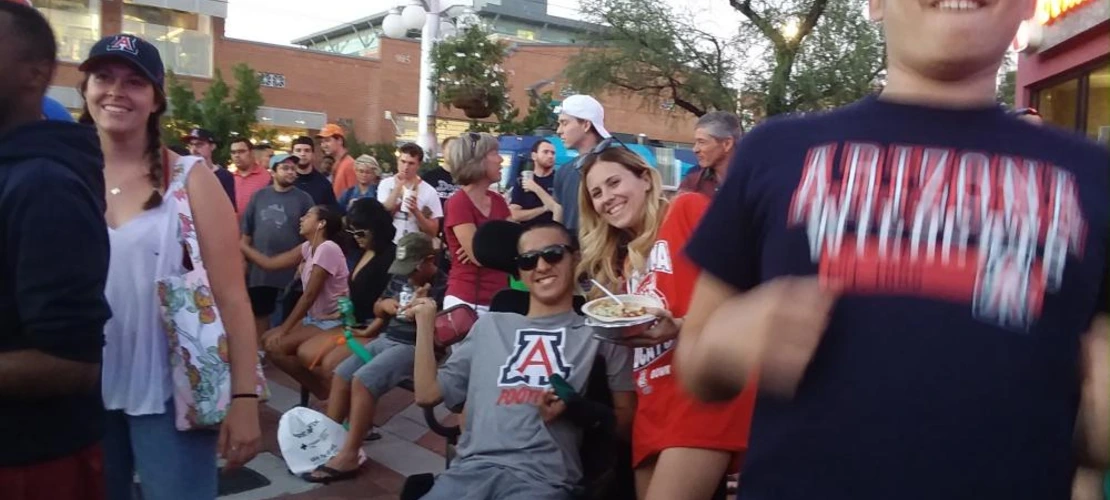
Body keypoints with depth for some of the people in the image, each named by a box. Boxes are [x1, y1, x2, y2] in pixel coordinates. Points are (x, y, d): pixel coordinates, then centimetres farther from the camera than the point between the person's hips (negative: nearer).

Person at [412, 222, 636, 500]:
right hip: (470, 469, 3)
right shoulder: (489, 325, 24)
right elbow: (428, 393, 21)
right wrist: (425, 320, 20)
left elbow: (627, 422, 10)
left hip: (543, 477, -3)